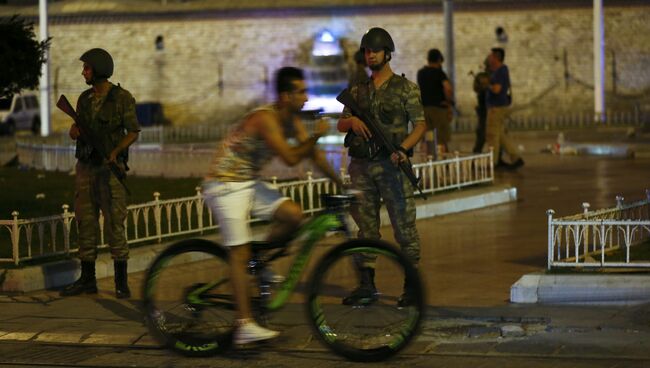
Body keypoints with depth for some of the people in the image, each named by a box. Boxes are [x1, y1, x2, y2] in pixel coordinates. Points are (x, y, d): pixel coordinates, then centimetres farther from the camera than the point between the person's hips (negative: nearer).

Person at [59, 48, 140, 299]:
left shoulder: (122, 98, -9)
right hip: (85, 167, 6)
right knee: (85, 223, 6)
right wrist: (74, 131, -12)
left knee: (114, 225, -7)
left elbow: (133, 133, -7)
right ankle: (87, 280, 13)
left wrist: (115, 151, -25)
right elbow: (76, 132, 13)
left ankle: (121, 282, 0)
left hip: (111, 168, -6)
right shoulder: (85, 99, 8)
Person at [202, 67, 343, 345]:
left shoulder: (292, 121, 4)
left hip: (249, 184, 8)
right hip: (225, 186, -8)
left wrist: (342, 184, 0)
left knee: (293, 215, -11)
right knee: (240, 252, -12)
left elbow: (314, 155, 6)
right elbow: (290, 158, -28)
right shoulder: (265, 119, -24)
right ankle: (244, 325, -12)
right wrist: (316, 136, -21)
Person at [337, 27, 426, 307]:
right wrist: (352, 121, -10)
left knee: (404, 227, -3)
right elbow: (340, 125, 14)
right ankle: (366, 286, 12)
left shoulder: (405, 88, 1)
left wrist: (402, 149, -18)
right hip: (362, 167, 4)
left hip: (391, 166, -4)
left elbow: (420, 125, -2)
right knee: (366, 228, 7)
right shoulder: (358, 90, 14)